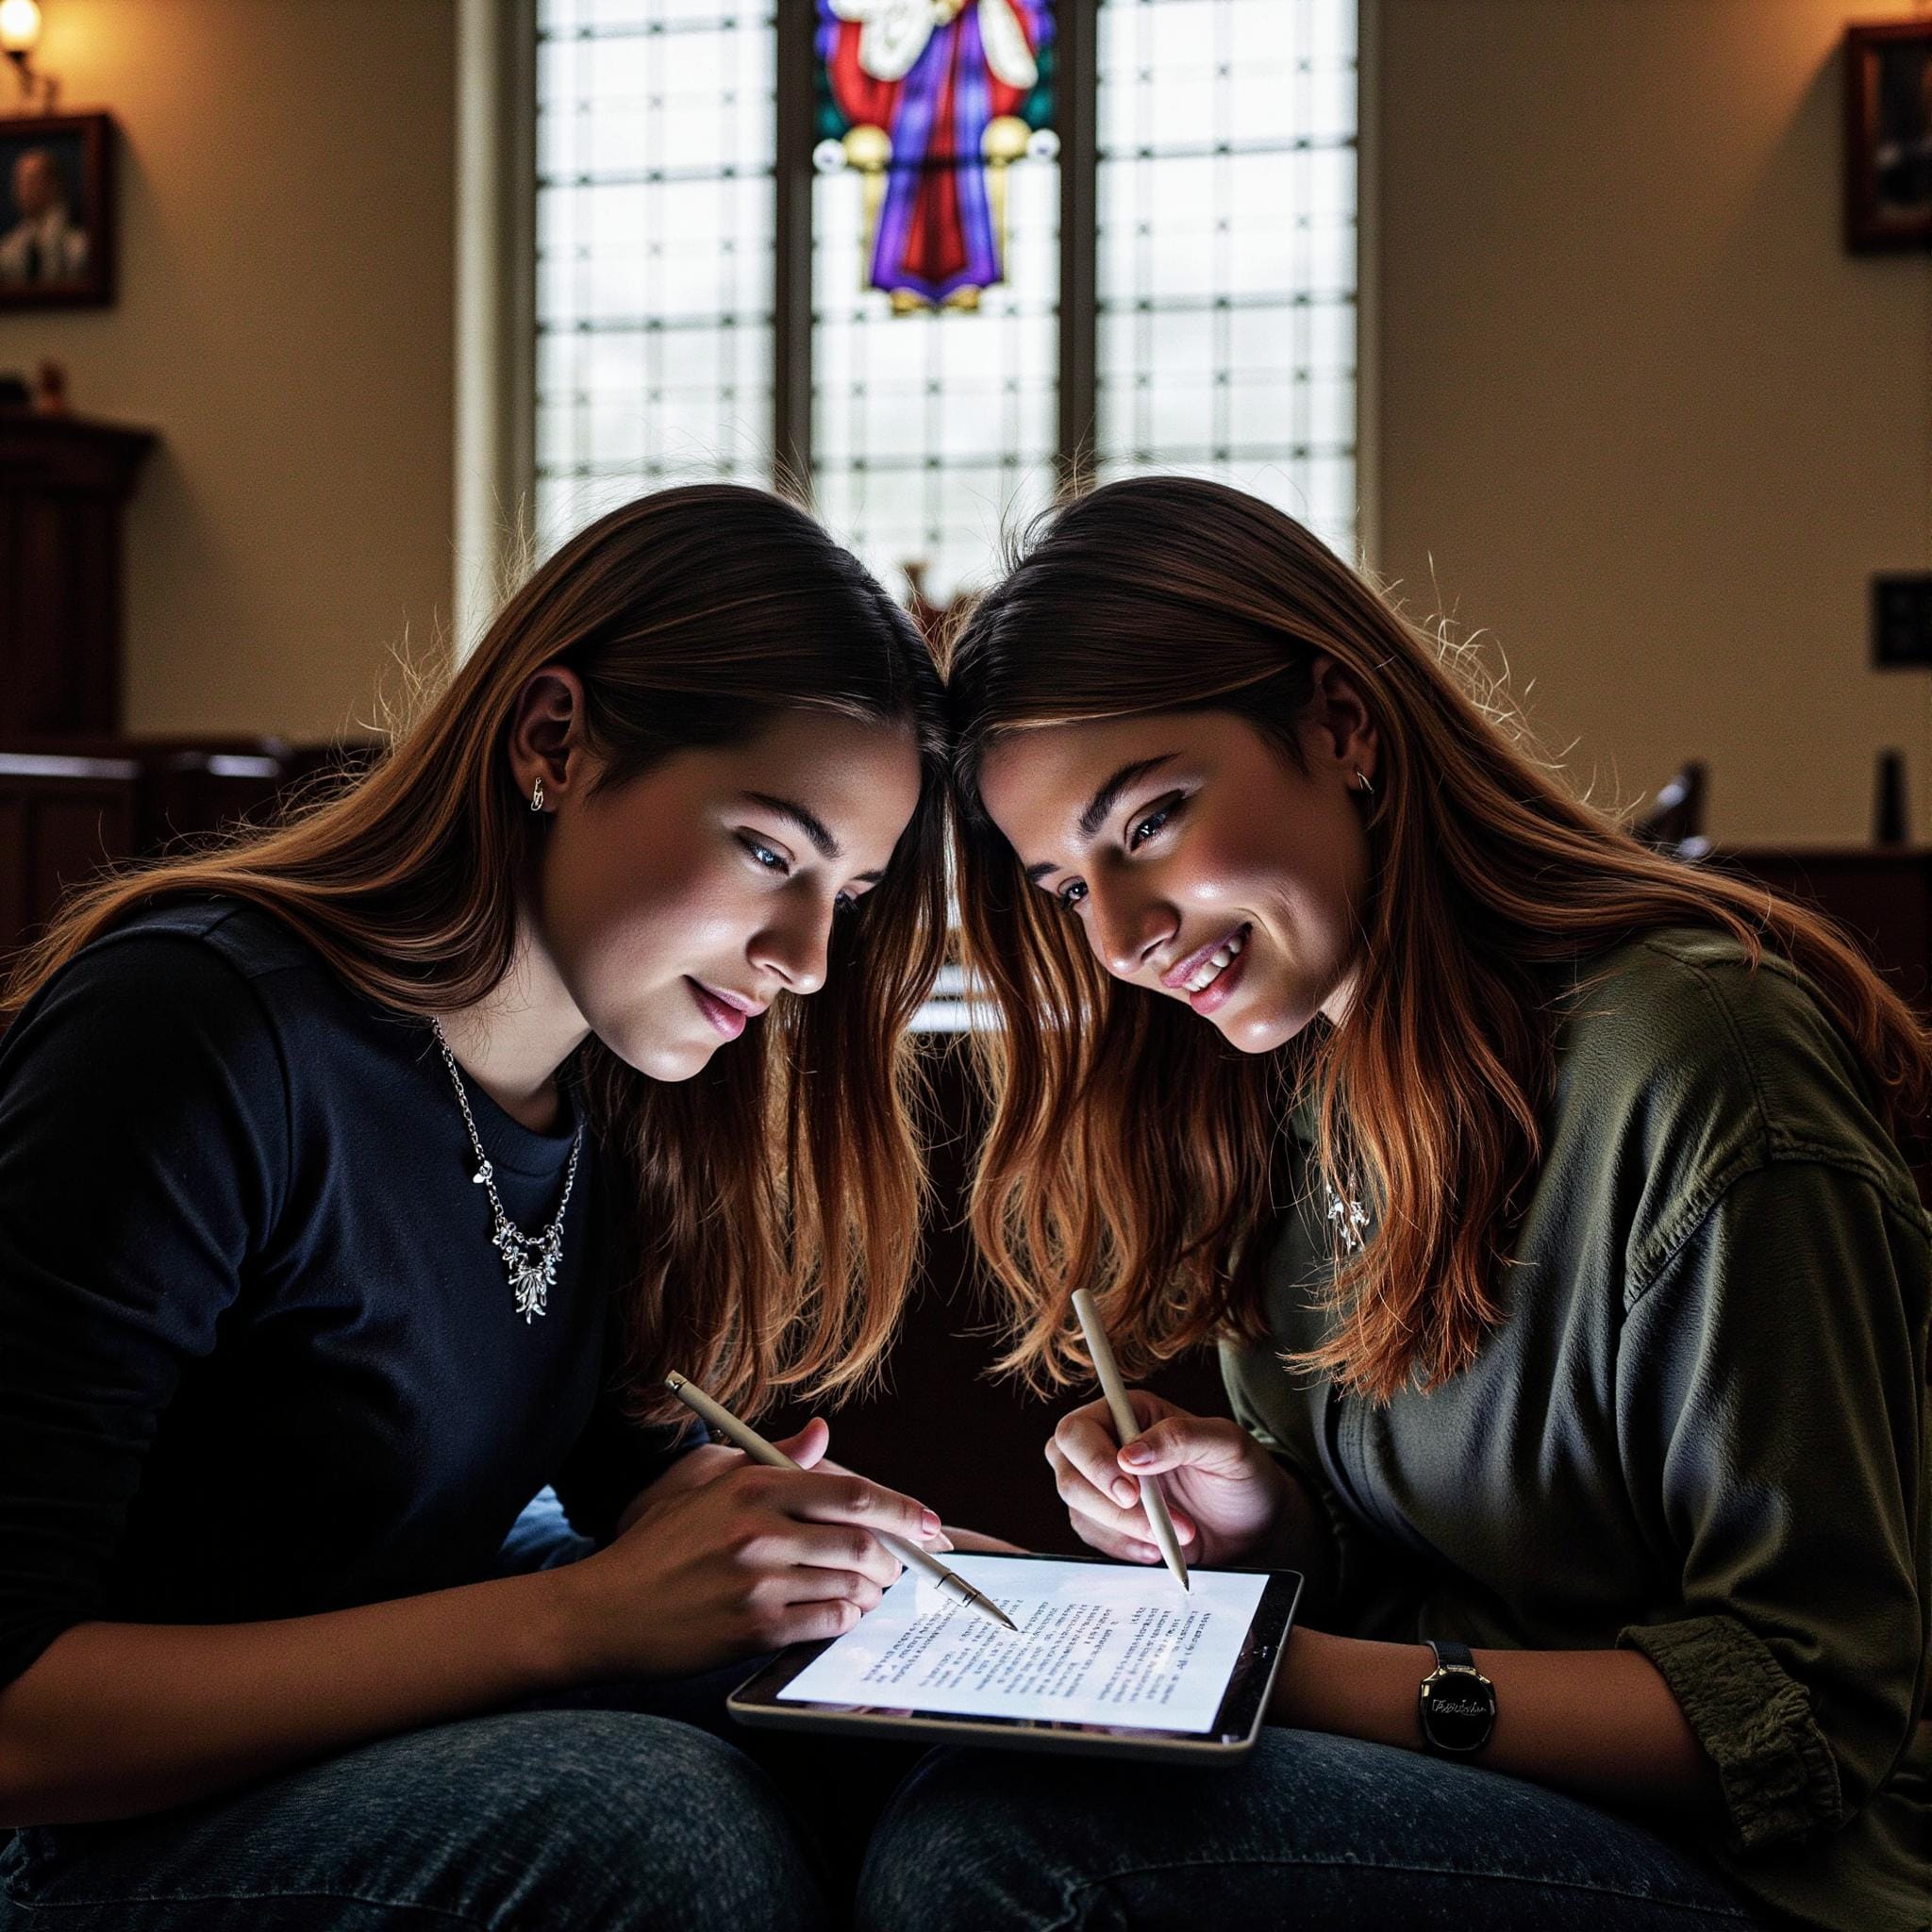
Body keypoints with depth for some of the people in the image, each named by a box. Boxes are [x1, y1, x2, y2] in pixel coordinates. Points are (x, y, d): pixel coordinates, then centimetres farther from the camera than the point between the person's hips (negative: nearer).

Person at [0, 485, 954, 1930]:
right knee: (664, 1816, -30)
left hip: (389, 1692, 7)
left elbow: (628, 1453, 9)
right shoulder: (199, 1030, -25)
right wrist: (579, 1615, -31)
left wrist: (769, 1527, -13)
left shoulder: (628, 1090, -1)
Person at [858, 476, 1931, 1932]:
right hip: (1481, 1809, 7)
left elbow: (1813, 1721, -18)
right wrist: (1269, 1524, -9)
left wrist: (1301, 1677, -25)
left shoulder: (1689, 1066, -21)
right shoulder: (1281, 1092, 4)